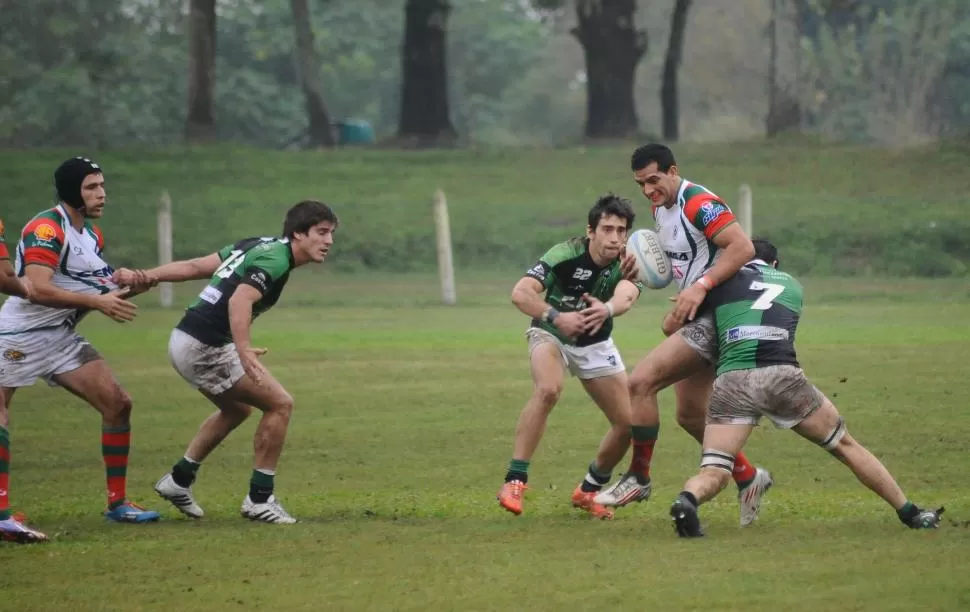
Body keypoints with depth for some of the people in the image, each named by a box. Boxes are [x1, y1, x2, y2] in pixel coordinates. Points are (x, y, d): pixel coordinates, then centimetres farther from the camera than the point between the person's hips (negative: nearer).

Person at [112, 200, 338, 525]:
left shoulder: (260, 246, 14)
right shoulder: (275, 261, -16)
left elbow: (194, 266, 11)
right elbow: (240, 300, -33)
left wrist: (146, 276, 9)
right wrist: (244, 350, -45)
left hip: (185, 340, 10)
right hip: (204, 348, -10)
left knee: (237, 409, 30)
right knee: (280, 403, -6)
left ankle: (179, 480, 36)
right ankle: (260, 498, 0)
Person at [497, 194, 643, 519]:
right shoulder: (565, 255, -28)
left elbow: (626, 296, -43)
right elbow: (520, 293, -36)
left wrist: (607, 309, -66)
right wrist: (556, 317, -53)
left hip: (595, 344, 4)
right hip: (551, 334, -4)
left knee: (628, 422, -2)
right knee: (548, 390, -35)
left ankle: (588, 490, 22)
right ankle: (514, 481, -31)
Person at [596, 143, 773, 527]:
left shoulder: (698, 203, -17)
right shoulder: (660, 208, 11)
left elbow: (743, 247, -26)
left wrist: (701, 287, -31)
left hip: (713, 318, -10)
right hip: (695, 318, 10)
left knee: (641, 381, -16)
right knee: (690, 415, 14)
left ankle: (638, 478, -7)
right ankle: (748, 478, 26)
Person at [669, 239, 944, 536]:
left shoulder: (726, 279, 18)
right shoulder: (792, 286, 28)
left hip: (731, 381, -1)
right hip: (783, 376, 1)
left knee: (713, 473, 1)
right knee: (845, 445, 19)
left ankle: (687, 499, -34)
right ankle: (909, 512, 24)